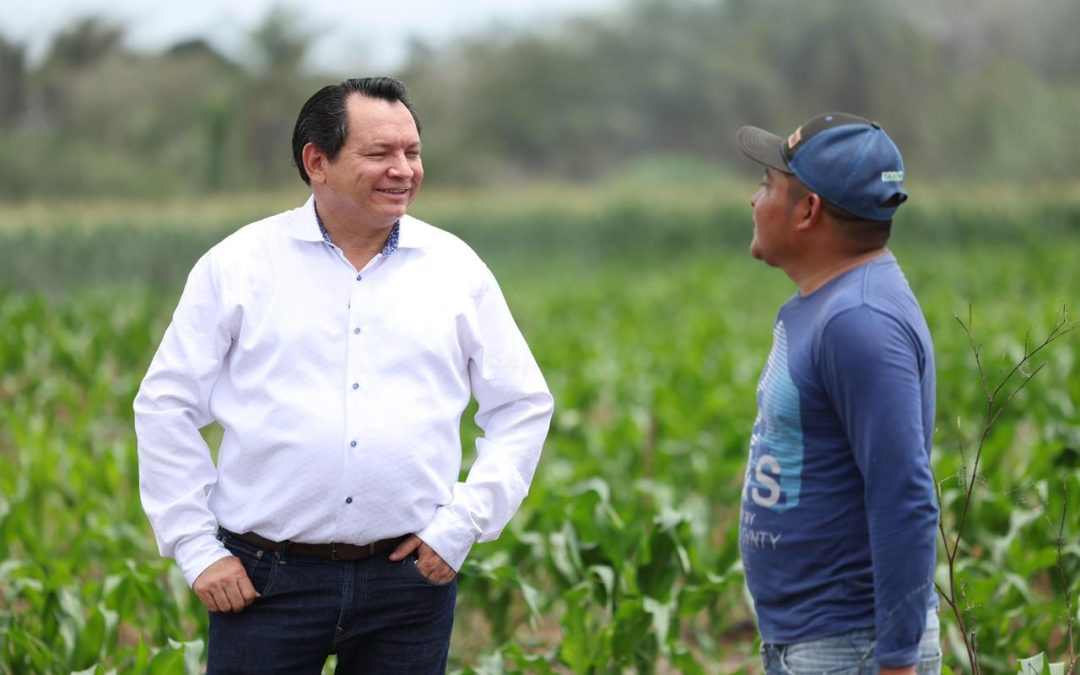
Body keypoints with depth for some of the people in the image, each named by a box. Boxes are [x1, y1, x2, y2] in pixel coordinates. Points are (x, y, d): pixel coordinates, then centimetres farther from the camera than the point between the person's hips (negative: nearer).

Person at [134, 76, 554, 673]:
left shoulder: (455, 268, 6)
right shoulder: (239, 265, 1)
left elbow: (522, 407, 12)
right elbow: (165, 406, 3)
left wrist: (465, 522, 0)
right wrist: (196, 550, -3)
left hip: (409, 576, 2)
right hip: (267, 580, -2)